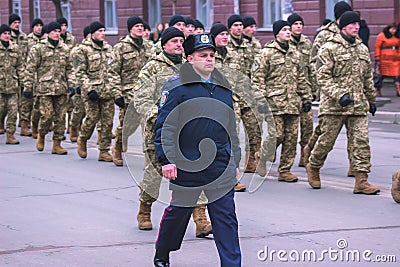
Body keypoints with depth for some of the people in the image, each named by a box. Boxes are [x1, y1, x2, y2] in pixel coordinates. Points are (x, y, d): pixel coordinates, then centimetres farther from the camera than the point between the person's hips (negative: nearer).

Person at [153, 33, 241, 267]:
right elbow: (165, 125, -9)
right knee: (178, 212, 11)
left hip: (221, 167, 4)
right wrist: (166, 159, -15)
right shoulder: (176, 87, -6)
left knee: (226, 218, -1)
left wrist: (235, 162, 20)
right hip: (186, 166, -4)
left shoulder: (224, 87, 12)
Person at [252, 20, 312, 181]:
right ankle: (262, 156, 19)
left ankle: (285, 171, 11)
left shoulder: (294, 54, 17)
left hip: (293, 103, 6)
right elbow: (257, 78, -6)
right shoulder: (266, 53, -3)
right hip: (275, 102, -6)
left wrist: (306, 98, 16)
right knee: (276, 135, -9)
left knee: (291, 137, 3)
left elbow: (301, 79, 21)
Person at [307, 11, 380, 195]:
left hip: (358, 106, 5)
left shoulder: (363, 49, 15)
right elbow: (322, 77, -11)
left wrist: (371, 100, 26)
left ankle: (361, 181, -4)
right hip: (334, 106, -5)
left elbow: (367, 78, 25)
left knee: (361, 141, -4)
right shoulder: (329, 49, -5)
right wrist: (339, 95, -22)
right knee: (327, 140, 4)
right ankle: (313, 167, 29)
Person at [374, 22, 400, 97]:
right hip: (384, 59, -4)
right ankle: (377, 90, 11)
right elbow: (377, 48, -5)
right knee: (380, 75, 2)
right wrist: (377, 59, -8)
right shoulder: (381, 36, -2)